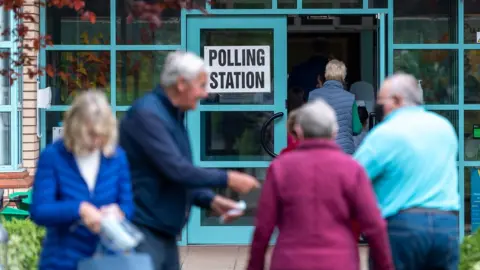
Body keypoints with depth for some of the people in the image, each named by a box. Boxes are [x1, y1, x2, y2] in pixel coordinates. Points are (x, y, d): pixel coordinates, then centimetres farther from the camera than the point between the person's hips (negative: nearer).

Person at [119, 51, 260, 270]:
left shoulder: (173, 115, 14)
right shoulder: (147, 114, -17)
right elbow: (175, 169, -23)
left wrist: (211, 200, 7)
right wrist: (227, 179, -16)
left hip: (164, 232, 10)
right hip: (141, 228, -10)